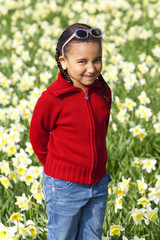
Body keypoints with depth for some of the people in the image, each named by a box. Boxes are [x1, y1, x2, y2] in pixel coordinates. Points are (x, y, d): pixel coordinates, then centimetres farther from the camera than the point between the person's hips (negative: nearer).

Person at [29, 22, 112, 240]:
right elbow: (37, 137, -5)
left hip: (99, 184, 5)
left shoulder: (103, 92, -4)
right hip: (64, 188, -4)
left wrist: (96, 167, 12)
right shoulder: (52, 99, -20)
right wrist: (56, 167, 5)